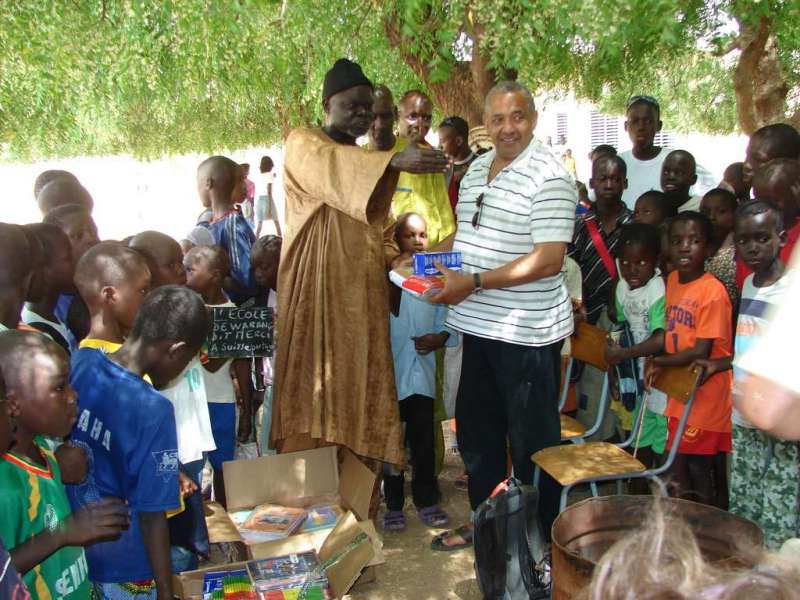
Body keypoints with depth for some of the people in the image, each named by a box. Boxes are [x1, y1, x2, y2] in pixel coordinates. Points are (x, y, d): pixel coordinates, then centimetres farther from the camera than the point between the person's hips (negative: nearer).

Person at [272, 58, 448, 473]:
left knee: (360, 393, 6)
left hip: (363, 296, 6)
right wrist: (395, 161, -41)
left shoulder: (366, 163, 21)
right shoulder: (302, 144, -1)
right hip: (316, 294, -6)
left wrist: (396, 261, 4)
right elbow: (335, 169, -25)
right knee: (315, 395, -6)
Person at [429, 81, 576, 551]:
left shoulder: (549, 175, -16)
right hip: (478, 324, 9)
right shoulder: (478, 168, 11)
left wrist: (474, 282, -24)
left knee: (532, 440, 6)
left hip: (527, 333, -8)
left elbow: (548, 260, -24)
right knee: (477, 430, 20)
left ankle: (542, 538, 25)